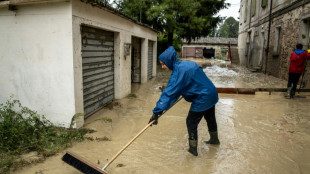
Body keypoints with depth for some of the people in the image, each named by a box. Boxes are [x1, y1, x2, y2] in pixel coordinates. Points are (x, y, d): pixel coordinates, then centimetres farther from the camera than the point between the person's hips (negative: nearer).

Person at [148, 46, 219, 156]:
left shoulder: (178, 72, -24)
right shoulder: (187, 63, 3)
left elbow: (169, 92, -29)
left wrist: (157, 112, -28)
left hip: (202, 99, -9)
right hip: (212, 94, 10)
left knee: (191, 122, 5)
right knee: (210, 118, 28)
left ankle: (193, 149, 16)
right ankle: (214, 139, 50)